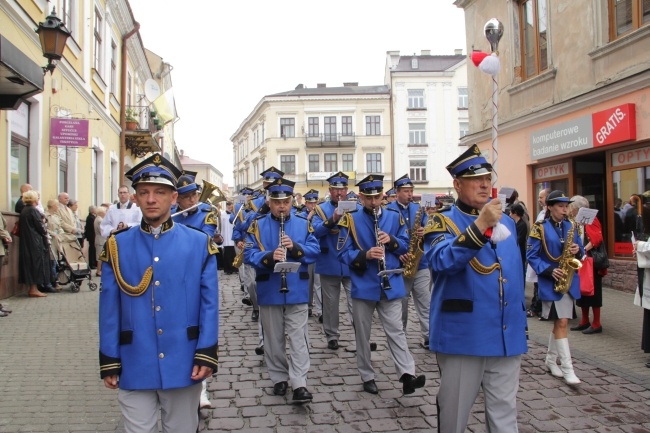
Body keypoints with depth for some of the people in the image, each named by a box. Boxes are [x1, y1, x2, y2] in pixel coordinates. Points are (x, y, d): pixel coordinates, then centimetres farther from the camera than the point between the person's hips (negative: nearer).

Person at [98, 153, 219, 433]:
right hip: (134, 367, 1)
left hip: (183, 365, 0)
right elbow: (109, 309, 2)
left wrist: (206, 354, -9)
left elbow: (209, 304, -4)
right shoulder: (117, 246, 1)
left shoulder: (200, 244, -3)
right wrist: (109, 362, 1)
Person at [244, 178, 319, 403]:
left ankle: (299, 384, 0)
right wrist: (269, 257, -26)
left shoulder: (303, 223, 3)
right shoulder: (257, 224, -1)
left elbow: (314, 250, -1)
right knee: (273, 338, 11)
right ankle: (279, 378, 25)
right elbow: (249, 254, -8)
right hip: (269, 291, 0)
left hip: (297, 290, 0)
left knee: (298, 338, -2)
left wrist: (295, 247, -20)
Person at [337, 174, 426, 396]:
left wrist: (391, 241, -13)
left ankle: (408, 375, -4)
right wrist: (365, 255, -24)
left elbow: (405, 245, 8)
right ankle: (367, 377, 21)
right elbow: (343, 253, -6)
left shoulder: (394, 217, 4)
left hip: (391, 285, 1)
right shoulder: (350, 220, -4)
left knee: (396, 331, -1)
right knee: (362, 334, 8)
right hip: (363, 286, -1)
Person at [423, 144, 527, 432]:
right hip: (462, 336, -5)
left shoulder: (506, 222, 12)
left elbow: (514, 274, 19)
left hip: (507, 336, 5)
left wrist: (521, 321, 17)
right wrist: (480, 224, -32)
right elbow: (442, 262, -27)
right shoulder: (443, 222, -6)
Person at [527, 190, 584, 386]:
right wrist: (550, 270, -20)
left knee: (559, 322, 13)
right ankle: (567, 368, -5)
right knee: (562, 322, -9)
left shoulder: (572, 227, 10)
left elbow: (580, 250, 14)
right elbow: (531, 256, -9)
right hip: (550, 281, -5)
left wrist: (577, 250, -9)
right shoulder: (540, 228, -6)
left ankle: (551, 359, 28)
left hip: (569, 280, 5)